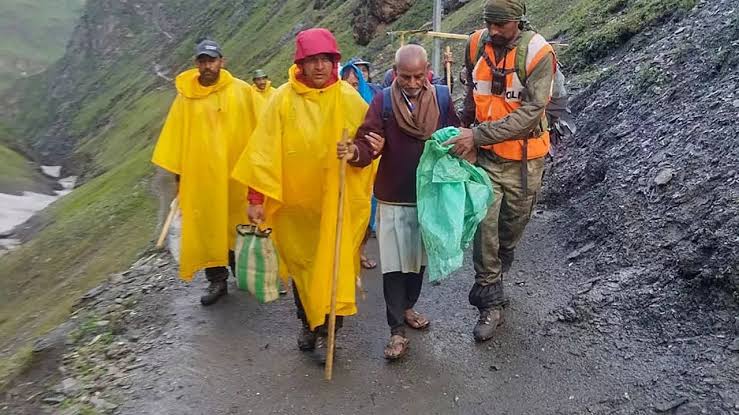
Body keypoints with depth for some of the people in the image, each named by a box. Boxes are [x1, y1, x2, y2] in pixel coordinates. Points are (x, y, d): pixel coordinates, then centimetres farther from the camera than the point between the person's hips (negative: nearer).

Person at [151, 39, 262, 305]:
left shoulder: (242, 91, -3)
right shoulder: (185, 97, 2)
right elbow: (176, 138, 5)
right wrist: (178, 173, 5)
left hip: (236, 174, -1)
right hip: (200, 176, 1)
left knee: (237, 226, 10)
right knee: (206, 228, 6)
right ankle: (217, 280, 17)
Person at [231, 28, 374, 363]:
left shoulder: (349, 99, -4)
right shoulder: (283, 99, -7)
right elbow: (264, 150, -7)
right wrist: (256, 197, -11)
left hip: (336, 202, 0)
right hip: (295, 200, 1)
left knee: (331, 264, 1)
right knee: (300, 265, 14)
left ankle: (326, 329, 17)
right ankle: (307, 321, 34)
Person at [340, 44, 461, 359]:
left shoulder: (441, 97, -2)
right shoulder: (383, 101, -9)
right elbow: (368, 142, -19)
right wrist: (355, 152, -40)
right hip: (393, 198, -3)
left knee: (419, 258, 17)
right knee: (394, 264, 1)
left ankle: (407, 307, 40)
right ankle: (397, 330, 12)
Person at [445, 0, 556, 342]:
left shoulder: (538, 54, -18)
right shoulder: (476, 45, -5)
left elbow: (530, 113, -25)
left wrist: (478, 134, -30)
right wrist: (464, 129, 15)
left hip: (523, 161, -2)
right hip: (486, 156, 2)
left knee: (511, 230, 15)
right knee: (484, 229, -4)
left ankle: (489, 283, 40)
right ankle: (491, 304, 9)